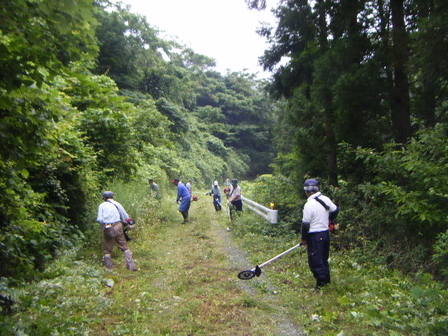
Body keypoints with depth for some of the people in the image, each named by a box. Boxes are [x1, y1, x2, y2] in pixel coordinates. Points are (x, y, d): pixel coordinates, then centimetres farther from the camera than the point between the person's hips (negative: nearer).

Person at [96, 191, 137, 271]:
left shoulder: (102, 205, 8)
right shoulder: (117, 204, 12)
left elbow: (99, 219, -2)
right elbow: (126, 218, 12)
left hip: (107, 229, -1)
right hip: (117, 227, 1)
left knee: (107, 250, 13)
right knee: (125, 247, 9)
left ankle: (109, 268, 14)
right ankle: (131, 266, 4)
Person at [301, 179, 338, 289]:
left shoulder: (309, 205, -20)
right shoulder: (325, 199, 1)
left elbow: (305, 224, -16)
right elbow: (335, 210, 16)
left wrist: (304, 238, -5)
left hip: (314, 236, -8)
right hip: (326, 233, 8)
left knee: (315, 261, 2)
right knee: (324, 258, 20)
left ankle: (321, 282, 5)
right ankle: (327, 279, 30)